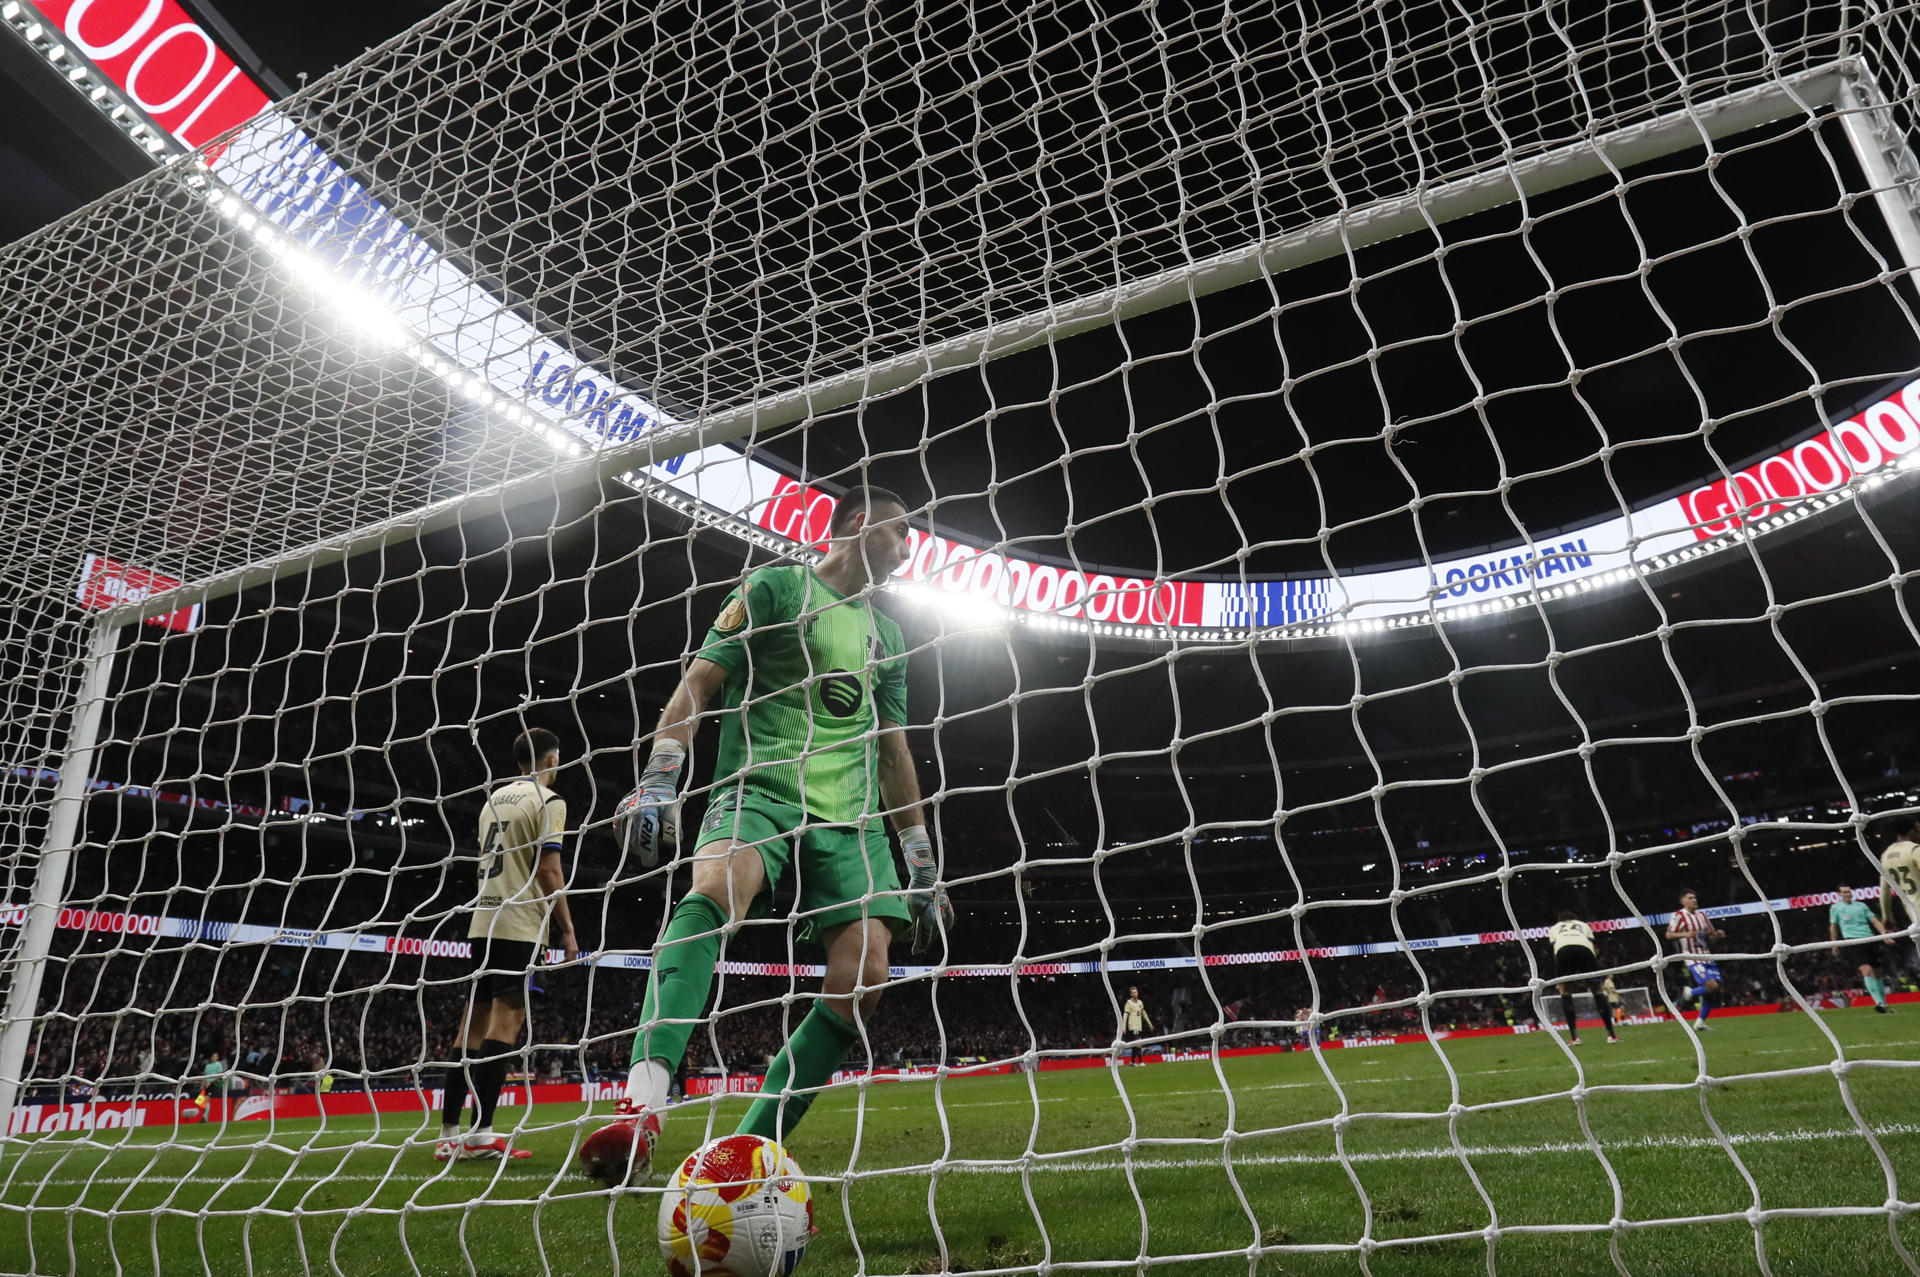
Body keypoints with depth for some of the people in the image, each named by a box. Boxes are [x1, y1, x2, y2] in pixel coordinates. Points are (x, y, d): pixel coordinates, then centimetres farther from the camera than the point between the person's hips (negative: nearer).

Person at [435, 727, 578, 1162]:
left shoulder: (495, 798, 18)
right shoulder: (548, 801, -5)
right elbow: (548, 870, -12)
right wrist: (568, 930, -7)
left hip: (483, 919, 8)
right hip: (521, 923, -8)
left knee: (477, 1019, 9)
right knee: (507, 1017, -8)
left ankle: (449, 1133, 11)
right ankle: (480, 1134, -12)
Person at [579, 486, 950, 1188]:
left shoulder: (886, 633, 23)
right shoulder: (775, 587, 6)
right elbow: (699, 679, -1)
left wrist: (922, 866, 20)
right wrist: (658, 779, -15)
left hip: (851, 813, 5)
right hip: (758, 788, -5)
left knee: (863, 974, -13)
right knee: (715, 888, -36)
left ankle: (750, 1148, -2)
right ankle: (641, 1109, -45)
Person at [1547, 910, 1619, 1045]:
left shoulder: (1554, 928, 37)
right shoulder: (1584, 925, 39)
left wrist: (1559, 982, 26)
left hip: (1562, 949, 0)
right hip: (1584, 948, 0)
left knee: (1565, 991, 16)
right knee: (1598, 990, 18)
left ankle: (1574, 1036, 8)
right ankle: (1611, 1035, 15)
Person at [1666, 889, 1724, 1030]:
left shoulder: (1702, 915, 15)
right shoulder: (1679, 915, -6)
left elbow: (1711, 936, 23)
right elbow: (1669, 935, -8)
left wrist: (1718, 934, 1)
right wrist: (1685, 934, -23)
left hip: (1707, 956, 7)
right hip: (1693, 958, -7)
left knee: (1715, 988, 4)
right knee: (1712, 986, -22)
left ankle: (1701, 1022, 16)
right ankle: (1689, 993, 7)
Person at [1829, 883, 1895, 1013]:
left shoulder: (1861, 905, 17)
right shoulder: (1835, 907, 10)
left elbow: (1875, 921, 12)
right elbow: (1833, 927, 15)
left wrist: (1884, 934, -5)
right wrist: (1835, 944, 13)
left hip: (1869, 939, 4)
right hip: (1852, 939, -4)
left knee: (1877, 971, 8)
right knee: (1867, 969, -20)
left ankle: (1883, 1003, 21)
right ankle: (1878, 1002, -27)